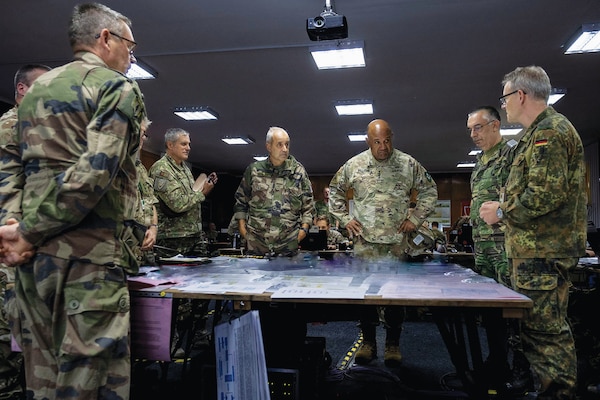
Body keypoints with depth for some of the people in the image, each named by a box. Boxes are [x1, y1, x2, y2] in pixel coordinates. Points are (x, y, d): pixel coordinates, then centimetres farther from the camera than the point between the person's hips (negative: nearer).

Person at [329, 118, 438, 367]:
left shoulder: (408, 164, 2)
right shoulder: (354, 165, 3)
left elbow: (429, 191, 11)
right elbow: (335, 191, 16)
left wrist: (415, 219, 3)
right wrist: (345, 219, 6)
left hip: (397, 242, 0)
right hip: (365, 241, 1)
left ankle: (393, 344, 18)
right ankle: (368, 342, 18)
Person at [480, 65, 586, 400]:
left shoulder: (549, 130, -13)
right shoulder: (543, 130, 20)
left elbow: (546, 194, -23)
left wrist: (502, 211, -12)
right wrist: (506, 205, 17)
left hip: (543, 252, -11)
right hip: (540, 249, 11)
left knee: (544, 329, -6)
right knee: (546, 326, 17)